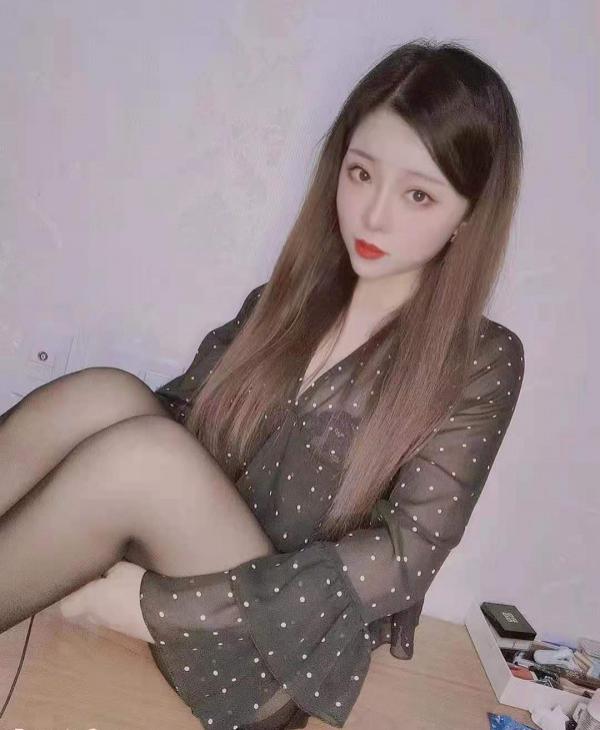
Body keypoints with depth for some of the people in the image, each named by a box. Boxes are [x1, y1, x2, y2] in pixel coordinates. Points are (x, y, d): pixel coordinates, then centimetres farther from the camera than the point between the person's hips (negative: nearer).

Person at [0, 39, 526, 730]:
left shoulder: (481, 363, -8)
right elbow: (177, 406, 5)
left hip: (278, 652, -3)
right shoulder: (289, 296, 3)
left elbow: (405, 557, -15)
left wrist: (157, 603, -20)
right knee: (103, 398, -23)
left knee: (141, 455, -29)